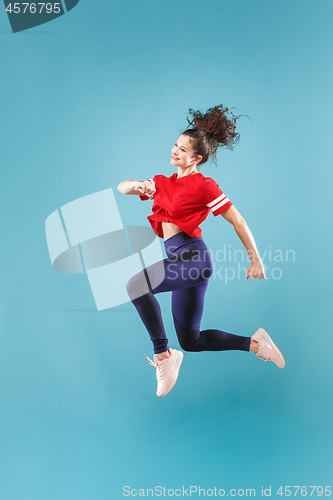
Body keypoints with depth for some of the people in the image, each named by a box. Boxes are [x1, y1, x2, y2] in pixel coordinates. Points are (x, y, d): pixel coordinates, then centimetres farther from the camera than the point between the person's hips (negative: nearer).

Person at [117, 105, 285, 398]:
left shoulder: (203, 185, -2)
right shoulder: (163, 182, 19)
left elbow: (238, 221, -2)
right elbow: (121, 188, 13)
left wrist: (256, 261, -1)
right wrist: (137, 185, -10)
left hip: (193, 254, -8)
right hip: (178, 259, 8)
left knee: (135, 285, -28)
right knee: (191, 341, 13)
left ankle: (163, 354, -13)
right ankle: (254, 343, 26)